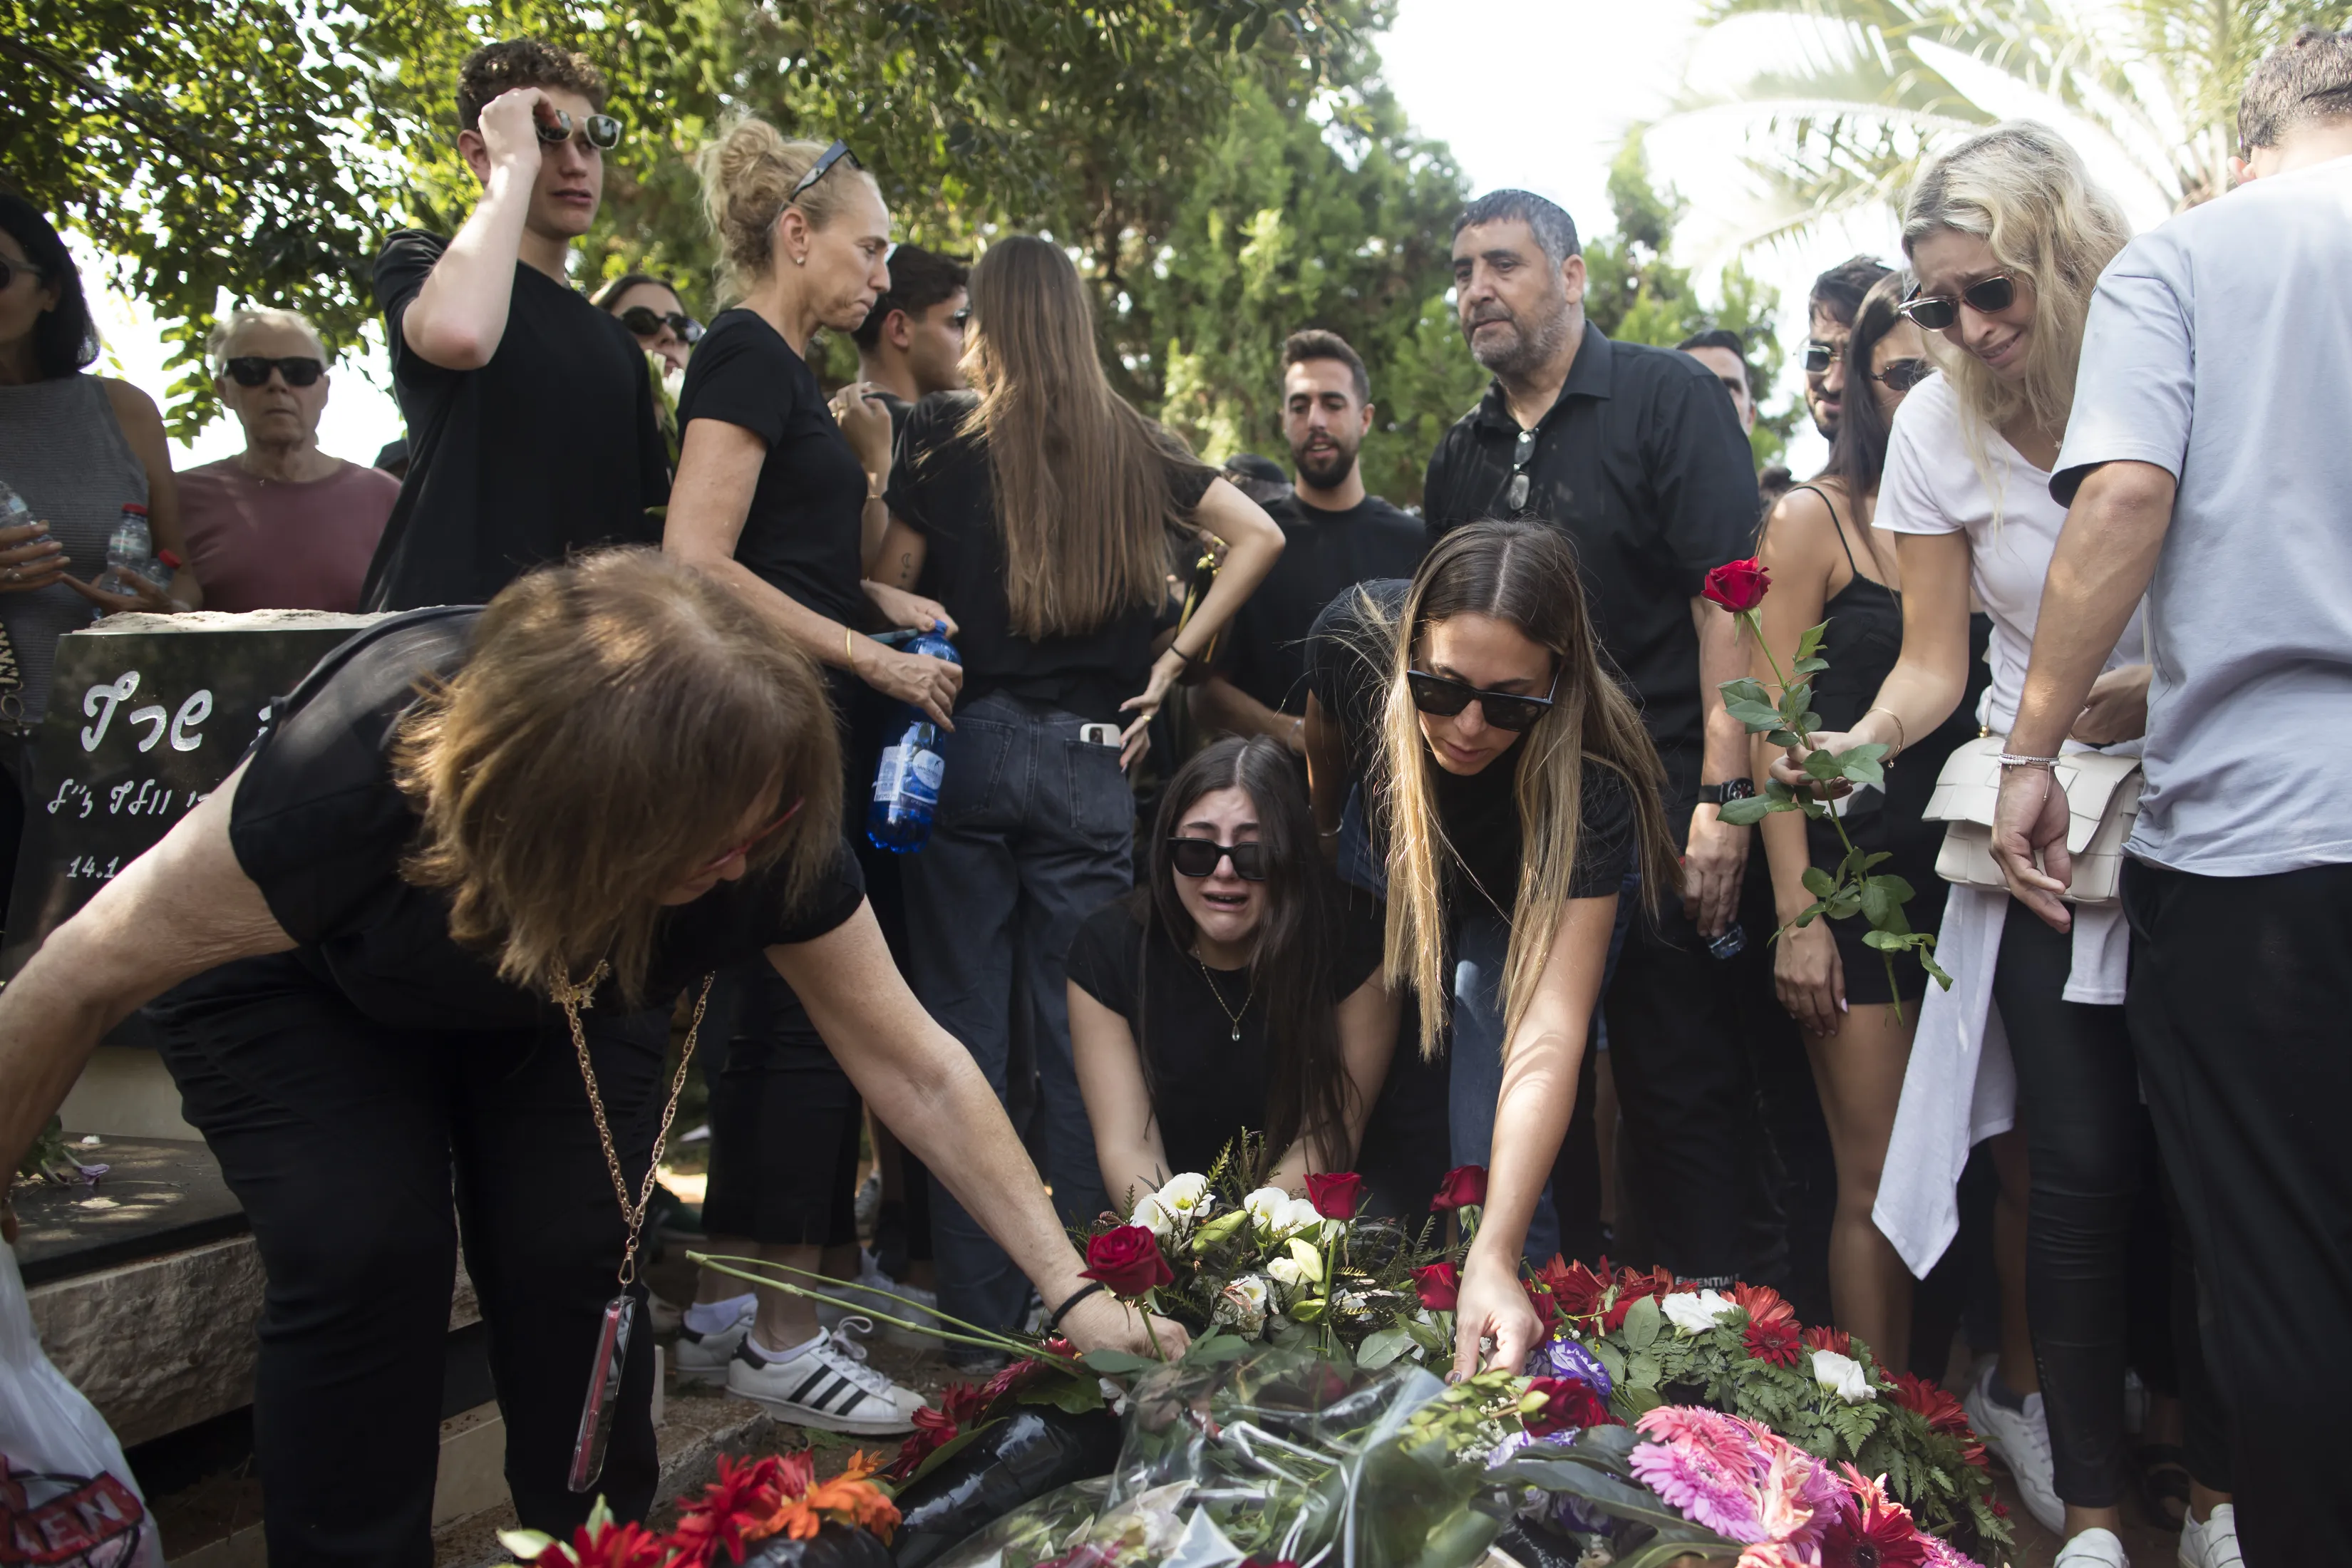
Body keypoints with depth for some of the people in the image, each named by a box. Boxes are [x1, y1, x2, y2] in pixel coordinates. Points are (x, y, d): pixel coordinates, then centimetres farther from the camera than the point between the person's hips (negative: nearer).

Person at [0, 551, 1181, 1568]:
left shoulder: (767, 835, -32)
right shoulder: (355, 773, -43)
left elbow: (915, 1069, -23)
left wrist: (1070, 1288, -24)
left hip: (559, 994, 3)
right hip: (302, 984, -2)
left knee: (577, 1253, -13)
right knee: (365, 1252, -23)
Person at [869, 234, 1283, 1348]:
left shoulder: (946, 433, 0)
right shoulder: (1132, 445, 8)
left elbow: (889, 584, -1)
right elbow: (1257, 535, 5)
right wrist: (1173, 659, 5)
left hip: (965, 745, -2)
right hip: (1092, 757, 2)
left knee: (965, 1032, 4)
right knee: (1077, 1035, 9)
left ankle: (978, 1308, 10)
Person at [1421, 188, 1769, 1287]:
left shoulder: (1666, 399, -2)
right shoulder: (1460, 459, 15)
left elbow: (1730, 600, -11)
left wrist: (1721, 798, -19)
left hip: (1661, 811, -6)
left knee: (1684, 1094, -1)